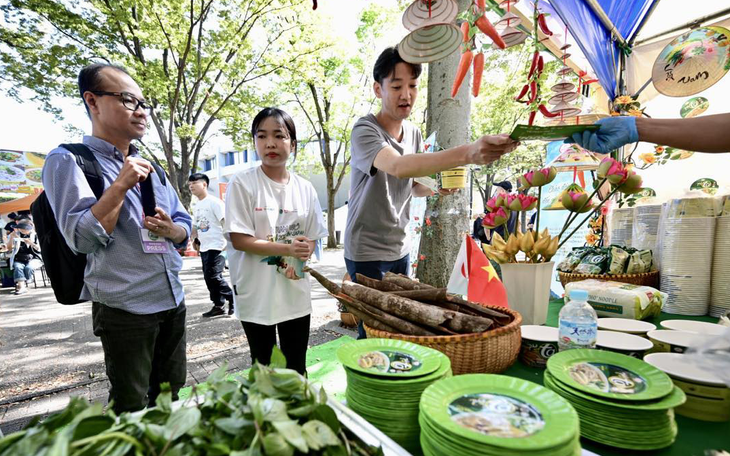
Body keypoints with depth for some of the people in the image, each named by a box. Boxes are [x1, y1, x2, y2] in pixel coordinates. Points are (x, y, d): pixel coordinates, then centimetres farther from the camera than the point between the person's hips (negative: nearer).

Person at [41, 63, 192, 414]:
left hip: (173, 302, 6)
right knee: (131, 411, 11)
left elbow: (184, 225, 14)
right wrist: (121, 185, -21)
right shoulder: (68, 161, -7)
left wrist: (171, 229, -8)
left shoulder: (149, 166, 12)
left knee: (171, 398, 20)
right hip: (125, 309, -6)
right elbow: (81, 238, -18)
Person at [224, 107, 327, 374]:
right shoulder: (242, 184, -9)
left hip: (296, 292, 3)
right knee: (262, 367, 16)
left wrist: (307, 250, -14)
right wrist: (287, 249, -21)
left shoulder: (305, 189, 2)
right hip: (257, 294, -3)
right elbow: (238, 240, -13)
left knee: (297, 367, 17)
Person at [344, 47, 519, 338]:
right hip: (367, 252, -6)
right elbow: (398, 166, -39)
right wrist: (466, 154, -49)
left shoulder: (414, 133, 5)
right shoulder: (365, 131, -17)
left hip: (400, 249, 7)